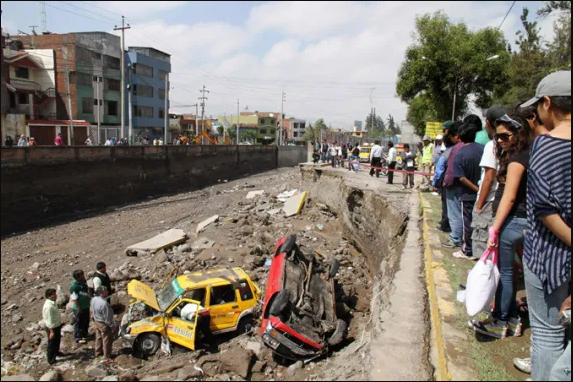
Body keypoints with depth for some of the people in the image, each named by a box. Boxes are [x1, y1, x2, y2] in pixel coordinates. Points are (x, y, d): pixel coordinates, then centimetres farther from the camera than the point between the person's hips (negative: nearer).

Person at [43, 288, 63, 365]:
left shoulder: (52, 303, -2)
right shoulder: (48, 306, -32)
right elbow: (49, 320, -27)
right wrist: (51, 331, -22)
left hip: (57, 325, 9)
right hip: (52, 327, -9)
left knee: (57, 340, 28)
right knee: (52, 343, 10)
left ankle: (56, 352, 52)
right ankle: (51, 359, 28)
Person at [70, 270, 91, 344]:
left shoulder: (84, 282, -1)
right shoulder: (74, 286, -26)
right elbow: (74, 299, -23)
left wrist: (90, 299, 17)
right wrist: (78, 308, -19)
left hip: (86, 306, 8)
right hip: (79, 308, -8)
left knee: (86, 321, 21)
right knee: (79, 323, 9)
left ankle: (84, 334, 39)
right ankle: (78, 338, 24)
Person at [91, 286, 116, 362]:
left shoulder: (93, 300, -7)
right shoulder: (104, 303, -34)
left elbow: (92, 311, 9)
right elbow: (107, 317, -26)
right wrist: (112, 326, -14)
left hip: (96, 322, 9)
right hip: (104, 324, -9)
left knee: (99, 338, 26)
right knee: (107, 341, 7)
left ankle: (98, 353, 42)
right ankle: (107, 357, 17)